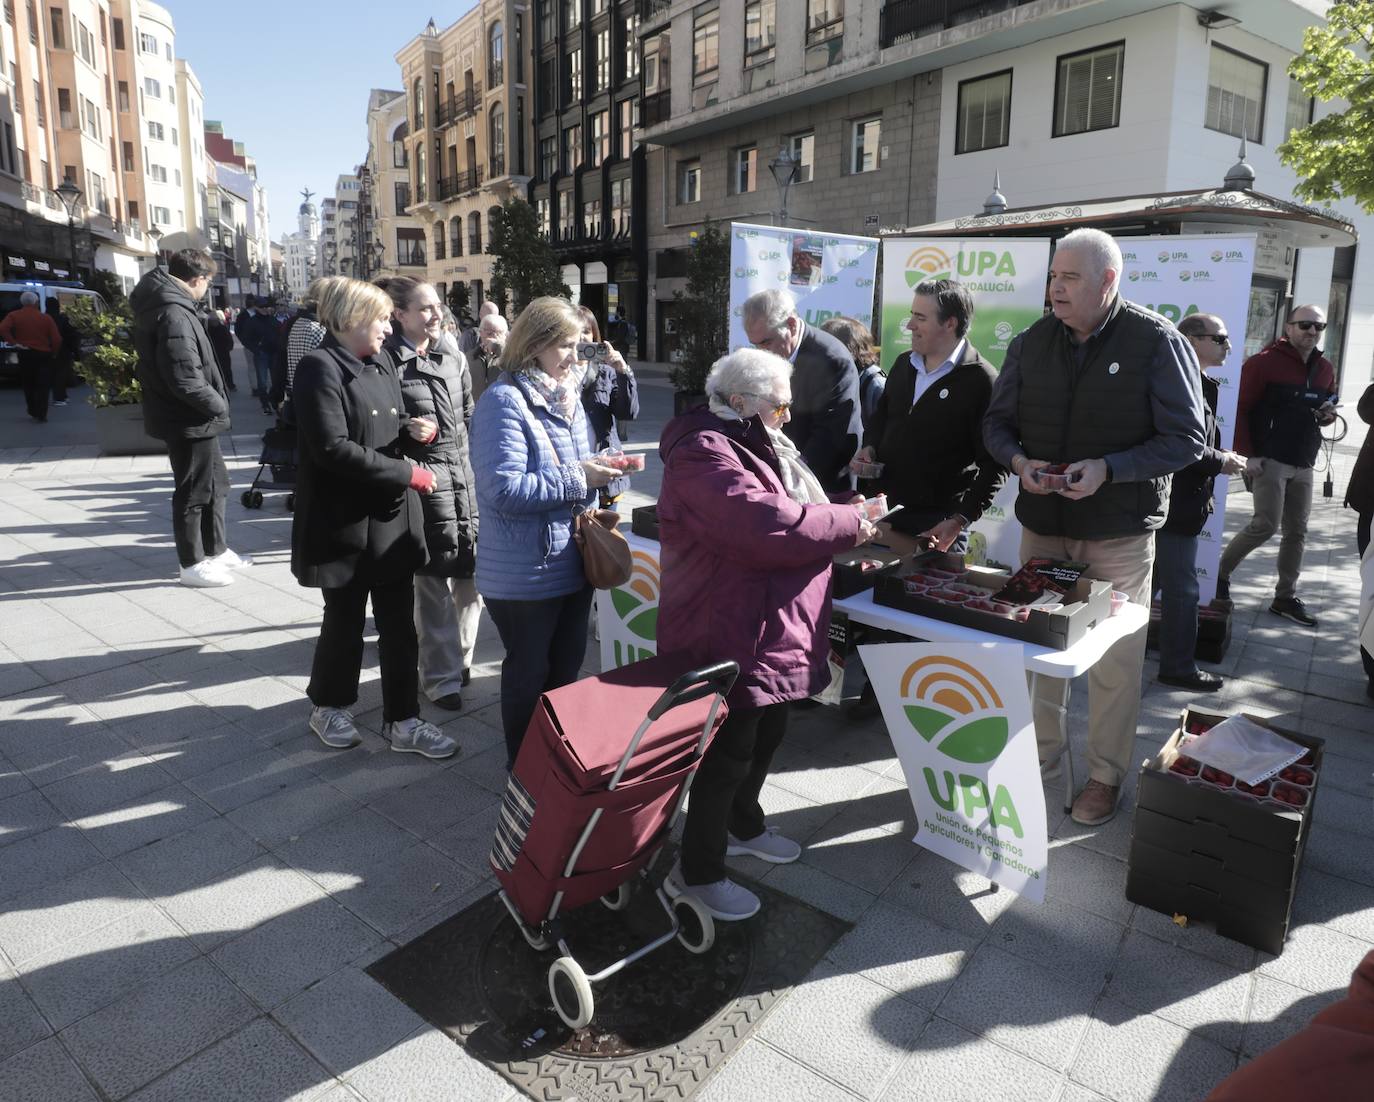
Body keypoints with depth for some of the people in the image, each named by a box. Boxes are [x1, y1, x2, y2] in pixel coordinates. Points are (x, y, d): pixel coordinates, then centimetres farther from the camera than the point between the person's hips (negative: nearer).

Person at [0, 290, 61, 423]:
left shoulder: (14, 315, -1)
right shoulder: (46, 318, -3)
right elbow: (57, 339, -8)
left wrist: (13, 342, -10)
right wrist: (53, 352, 5)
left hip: (25, 354, 1)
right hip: (44, 354, -1)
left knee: (28, 384, 17)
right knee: (42, 386, 1)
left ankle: (33, 411, 24)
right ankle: (41, 415, -6)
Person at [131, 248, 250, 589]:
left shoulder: (165, 303, 10)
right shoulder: (173, 314, -22)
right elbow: (186, 380, -27)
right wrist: (219, 405, -13)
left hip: (194, 418, 10)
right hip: (191, 420, -10)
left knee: (216, 482, 20)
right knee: (195, 491, 2)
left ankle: (216, 550, 33)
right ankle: (193, 564, 15)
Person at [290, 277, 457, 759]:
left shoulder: (380, 368, 11)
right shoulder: (320, 367, -14)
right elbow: (332, 448, -24)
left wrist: (410, 429, -2)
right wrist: (406, 474, -20)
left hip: (392, 518, 7)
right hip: (345, 521, -7)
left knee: (400, 624, 9)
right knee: (345, 620, 10)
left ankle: (402, 721, 20)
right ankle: (328, 707, 34)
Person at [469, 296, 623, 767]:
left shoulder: (568, 394, 8)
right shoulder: (504, 401, -17)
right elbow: (505, 490, -26)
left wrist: (600, 469, -7)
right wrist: (578, 478, -23)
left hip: (572, 563, 8)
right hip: (525, 573, -8)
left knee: (567, 665, 21)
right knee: (529, 673, 9)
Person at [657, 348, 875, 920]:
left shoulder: (756, 442, 13)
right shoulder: (705, 454, -22)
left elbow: (791, 505, 23)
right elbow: (769, 525, -32)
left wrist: (842, 507, 4)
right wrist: (849, 524, -18)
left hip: (772, 630, 10)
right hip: (731, 634, -10)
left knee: (767, 734, 23)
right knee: (730, 751, 1)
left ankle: (742, 825, 46)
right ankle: (697, 871, 20)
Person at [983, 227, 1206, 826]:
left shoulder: (1157, 343, -9)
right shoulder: (1032, 342, 3)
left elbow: (1186, 438, -9)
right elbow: (997, 422, 9)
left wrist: (1108, 469, -22)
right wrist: (1017, 460, -13)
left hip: (1119, 533, -4)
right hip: (1041, 523, 4)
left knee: (1114, 658, 5)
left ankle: (1106, 774, 22)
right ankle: (1041, 748, 33)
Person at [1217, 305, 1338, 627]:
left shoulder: (1325, 369, 13)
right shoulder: (1264, 362, -8)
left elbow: (1329, 405, 28)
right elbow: (1239, 408, -11)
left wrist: (1329, 415, 2)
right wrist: (1247, 454, -15)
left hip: (1303, 465, 7)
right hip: (1269, 460, -7)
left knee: (1297, 531, 6)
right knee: (1266, 524, -13)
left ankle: (1285, 597, 15)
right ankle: (1220, 572, 7)